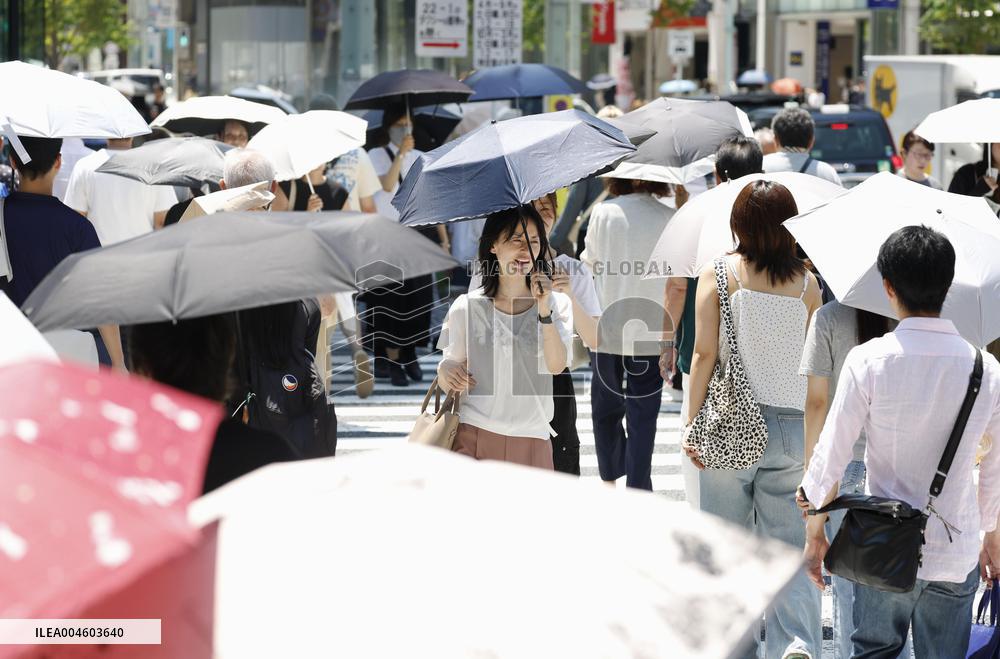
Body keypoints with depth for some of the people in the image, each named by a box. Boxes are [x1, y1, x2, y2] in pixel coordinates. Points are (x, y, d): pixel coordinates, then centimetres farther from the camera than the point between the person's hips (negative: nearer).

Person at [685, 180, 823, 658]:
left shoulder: (718, 273, -3)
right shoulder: (806, 283, 2)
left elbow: (705, 354, -6)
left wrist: (691, 424, 0)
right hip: (791, 426, 1)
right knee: (788, 546, 5)